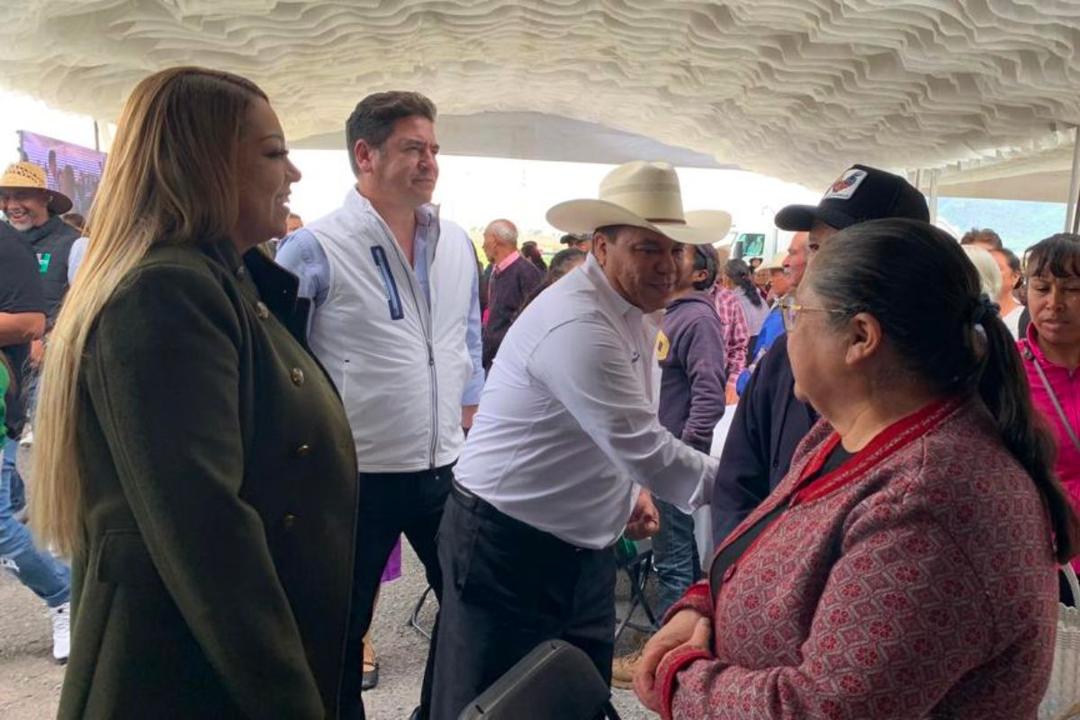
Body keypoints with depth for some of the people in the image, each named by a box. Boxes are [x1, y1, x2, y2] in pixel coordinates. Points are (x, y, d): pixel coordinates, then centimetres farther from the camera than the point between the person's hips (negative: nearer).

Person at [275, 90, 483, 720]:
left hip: (446, 467, 6)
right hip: (354, 474, -5)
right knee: (341, 628, 14)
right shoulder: (315, 248, -13)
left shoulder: (458, 244, 5)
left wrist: (470, 418, 12)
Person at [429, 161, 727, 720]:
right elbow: (646, 449, -28)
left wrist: (632, 490, 3)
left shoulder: (635, 314, 6)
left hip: (582, 545, 9)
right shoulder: (576, 323, -25)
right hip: (507, 546, -9)